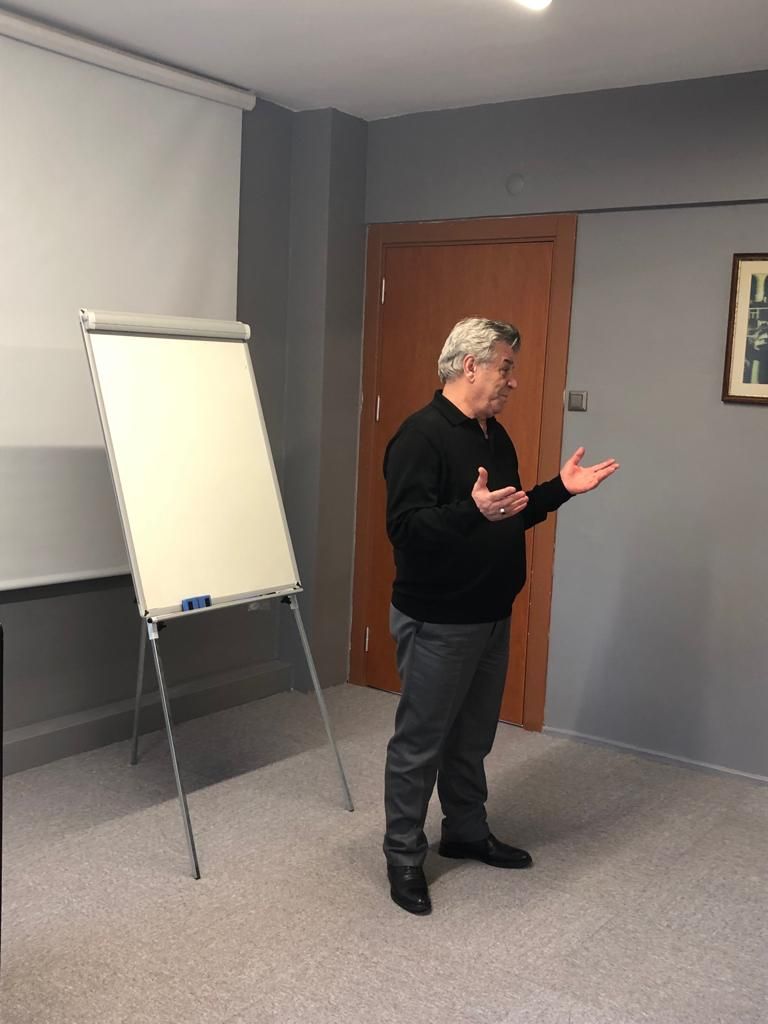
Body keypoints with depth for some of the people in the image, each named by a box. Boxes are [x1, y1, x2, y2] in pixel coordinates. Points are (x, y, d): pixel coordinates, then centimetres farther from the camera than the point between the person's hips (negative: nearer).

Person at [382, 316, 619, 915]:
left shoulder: (495, 435, 11)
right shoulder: (422, 435, -18)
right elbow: (405, 527, -26)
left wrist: (560, 489, 8)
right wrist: (473, 512, -40)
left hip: (491, 616, 9)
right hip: (437, 623, -8)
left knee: (473, 736, 20)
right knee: (420, 741, 3)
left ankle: (467, 832, 38)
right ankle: (404, 858, 18)